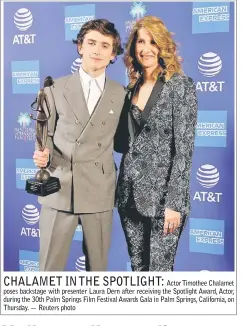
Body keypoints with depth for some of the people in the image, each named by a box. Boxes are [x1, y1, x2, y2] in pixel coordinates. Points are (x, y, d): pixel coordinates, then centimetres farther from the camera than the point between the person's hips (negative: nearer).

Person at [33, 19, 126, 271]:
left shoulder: (120, 94, 7)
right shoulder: (56, 89, 6)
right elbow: (46, 135, 6)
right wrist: (43, 155, -13)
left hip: (99, 192, 1)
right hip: (58, 189, 0)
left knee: (97, 265, 12)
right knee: (50, 266, 7)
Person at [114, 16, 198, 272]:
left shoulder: (181, 86, -7)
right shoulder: (133, 89, 10)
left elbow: (184, 149, -12)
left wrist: (174, 203, -16)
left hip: (163, 195, -5)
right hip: (130, 193, 5)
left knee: (159, 269, 1)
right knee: (137, 266, 13)